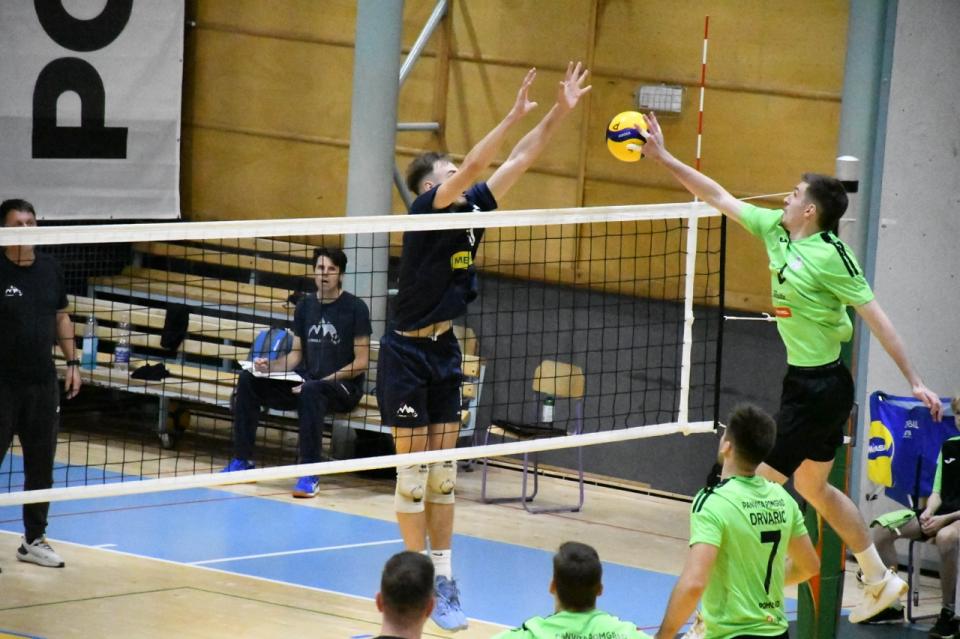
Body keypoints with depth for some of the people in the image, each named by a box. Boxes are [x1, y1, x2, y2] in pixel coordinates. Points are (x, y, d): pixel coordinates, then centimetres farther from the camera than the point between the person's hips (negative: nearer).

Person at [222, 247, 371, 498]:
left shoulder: (355, 308, -7)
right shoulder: (305, 306, 10)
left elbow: (361, 362, -10)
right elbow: (296, 354, 15)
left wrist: (324, 381, -18)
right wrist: (269, 365, -6)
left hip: (343, 386, -6)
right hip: (305, 380, 6)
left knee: (311, 391, -40)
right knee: (248, 380, -10)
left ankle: (310, 473, -36)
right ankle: (243, 460, -5)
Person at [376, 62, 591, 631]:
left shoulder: (473, 208, 5)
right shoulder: (427, 209, -14)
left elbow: (519, 160, 5)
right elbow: (473, 166, -29)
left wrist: (561, 112, -4)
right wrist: (515, 114, -33)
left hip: (445, 350, 7)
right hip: (408, 354, -7)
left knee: (443, 472, 7)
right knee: (414, 472, -3)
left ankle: (443, 580, 9)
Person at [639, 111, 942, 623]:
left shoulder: (830, 255, -18)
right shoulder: (775, 230, 4)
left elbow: (876, 317, -16)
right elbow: (720, 198, 12)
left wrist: (914, 380, -17)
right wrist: (663, 158, 11)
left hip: (820, 389, -9)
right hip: (805, 382, 9)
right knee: (812, 488, 20)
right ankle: (880, 580, 33)